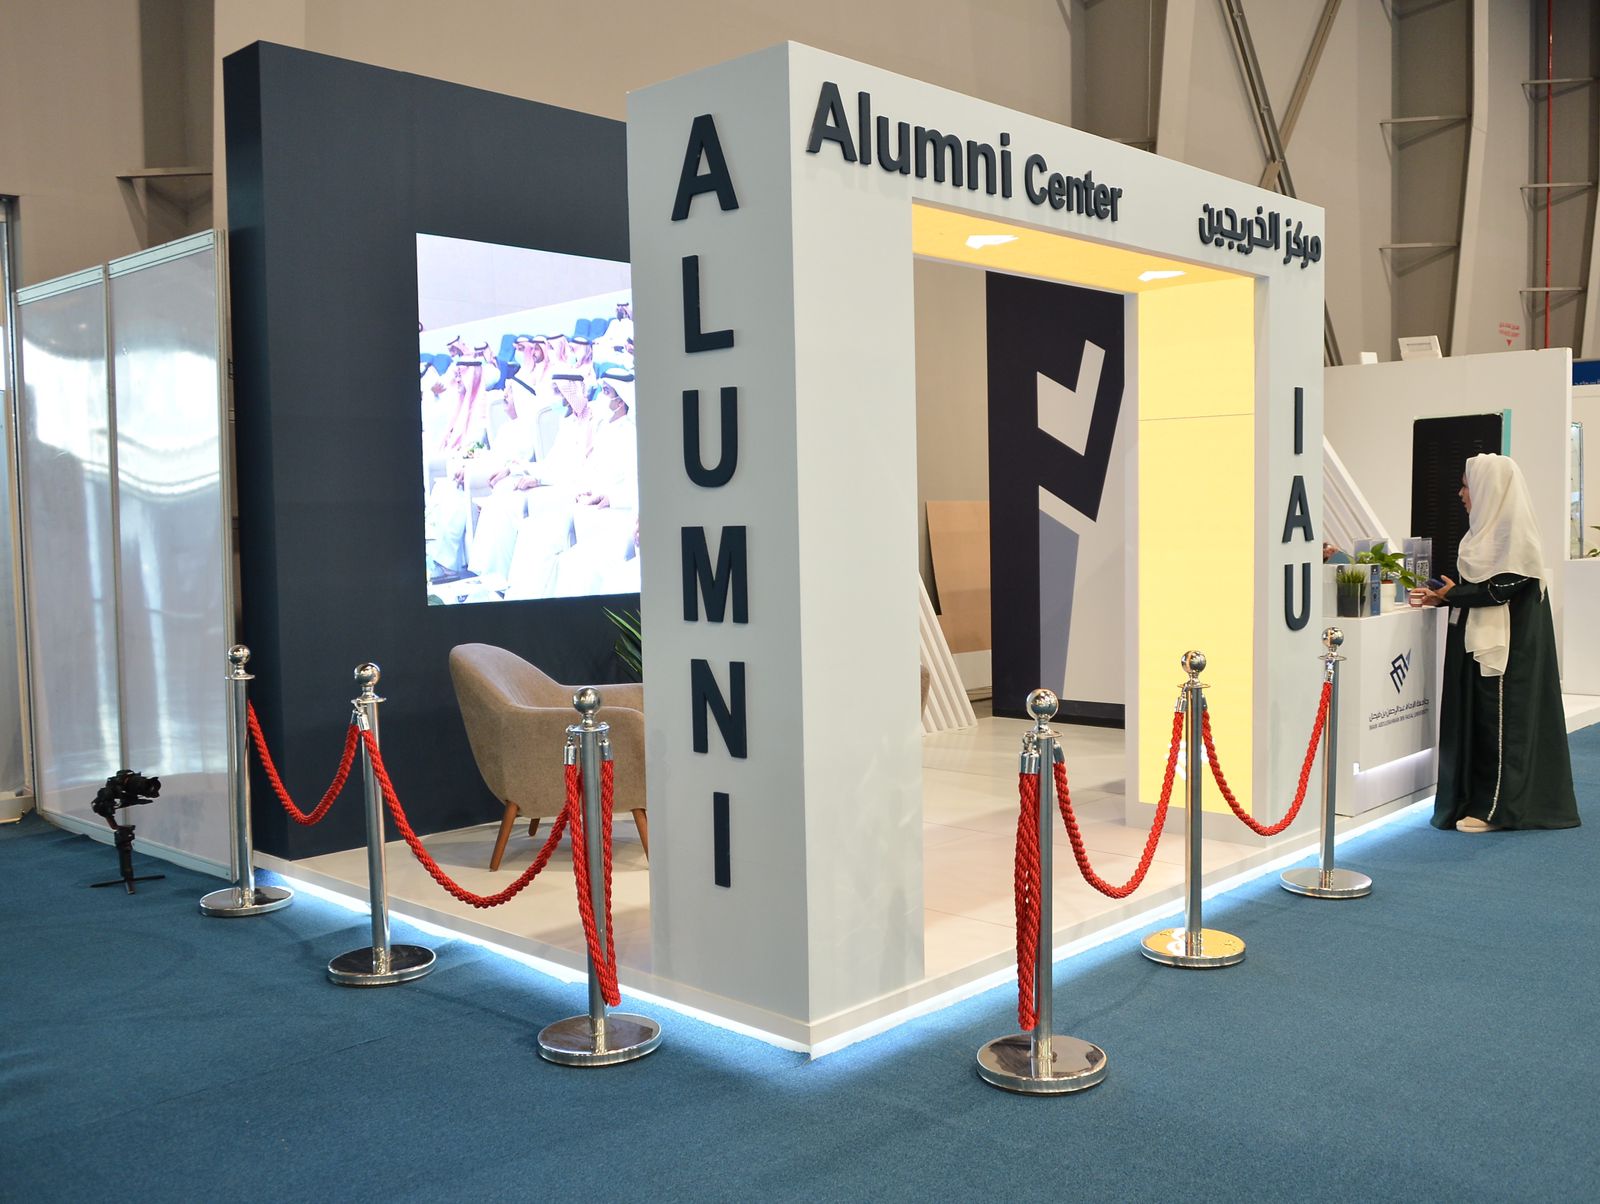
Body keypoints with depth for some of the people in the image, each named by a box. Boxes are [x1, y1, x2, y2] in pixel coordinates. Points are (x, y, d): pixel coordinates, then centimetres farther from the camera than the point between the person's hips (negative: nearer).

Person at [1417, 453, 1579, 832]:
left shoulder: (1512, 531, -14)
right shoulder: (1489, 528, 13)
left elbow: (1505, 586, -21)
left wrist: (1453, 595, -16)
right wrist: (1446, 595, 4)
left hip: (1504, 642, -9)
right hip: (1479, 640, 9)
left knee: (1498, 717, -3)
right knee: (1475, 716, 10)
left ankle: (1496, 808, 3)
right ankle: (1478, 798, 17)